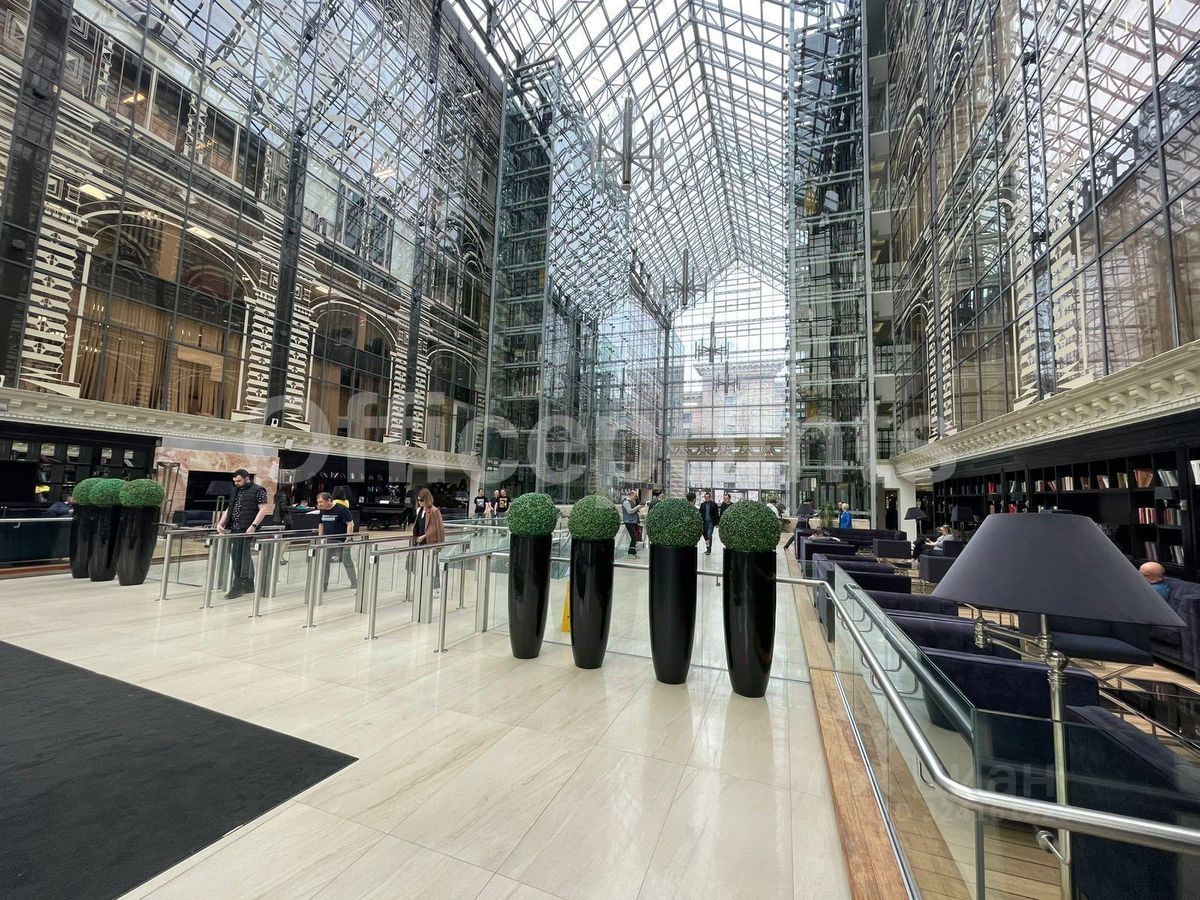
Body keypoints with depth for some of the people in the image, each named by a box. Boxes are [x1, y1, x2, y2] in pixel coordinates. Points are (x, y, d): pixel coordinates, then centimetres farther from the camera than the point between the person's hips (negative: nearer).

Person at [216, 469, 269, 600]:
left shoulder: (258, 491, -5)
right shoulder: (236, 491, 18)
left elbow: (263, 509, -11)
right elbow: (229, 509, 20)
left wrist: (253, 526, -20)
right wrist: (221, 523, 6)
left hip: (246, 530, -7)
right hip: (234, 529, 7)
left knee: (239, 557, -9)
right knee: (243, 556, 10)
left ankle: (238, 587, -3)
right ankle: (249, 584, 18)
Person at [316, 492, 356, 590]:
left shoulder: (341, 509, -15)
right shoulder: (323, 511, 6)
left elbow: (350, 524, -15)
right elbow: (321, 525, 18)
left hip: (341, 541, -6)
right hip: (327, 542, 6)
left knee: (347, 562, 3)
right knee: (324, 562, 4)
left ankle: (355, 584, 14)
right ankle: (323, 585, 14)